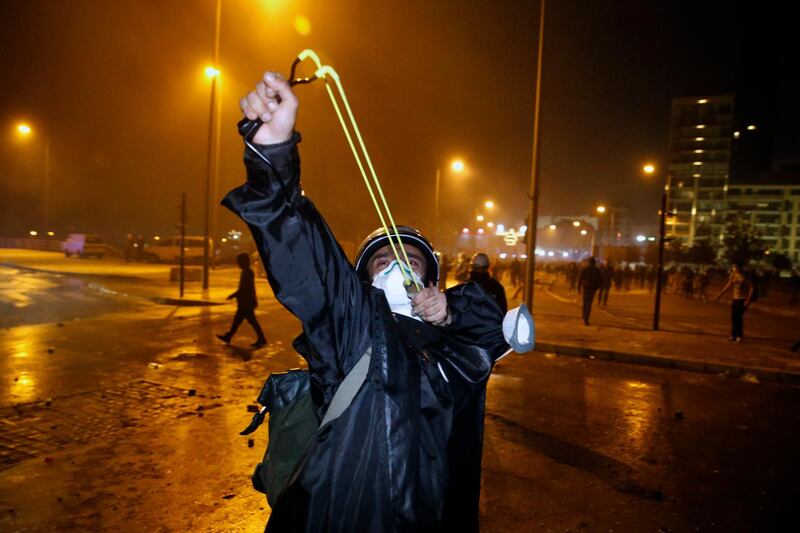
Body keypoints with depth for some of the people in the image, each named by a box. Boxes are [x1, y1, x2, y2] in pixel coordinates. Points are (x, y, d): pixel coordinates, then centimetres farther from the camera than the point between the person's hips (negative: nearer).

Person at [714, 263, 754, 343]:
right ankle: (734, 335, 15)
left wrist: (748, 300, -15)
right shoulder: (733, 276, 6)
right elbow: (728, 286, 15)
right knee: (733, 317, 6)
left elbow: (751, 288, -10)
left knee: (738, 316, -12)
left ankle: (739, 335, -2)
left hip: (742, 299, -6)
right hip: (734, 299, 6)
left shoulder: (744, 276, -11)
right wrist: (720, 294, 15)